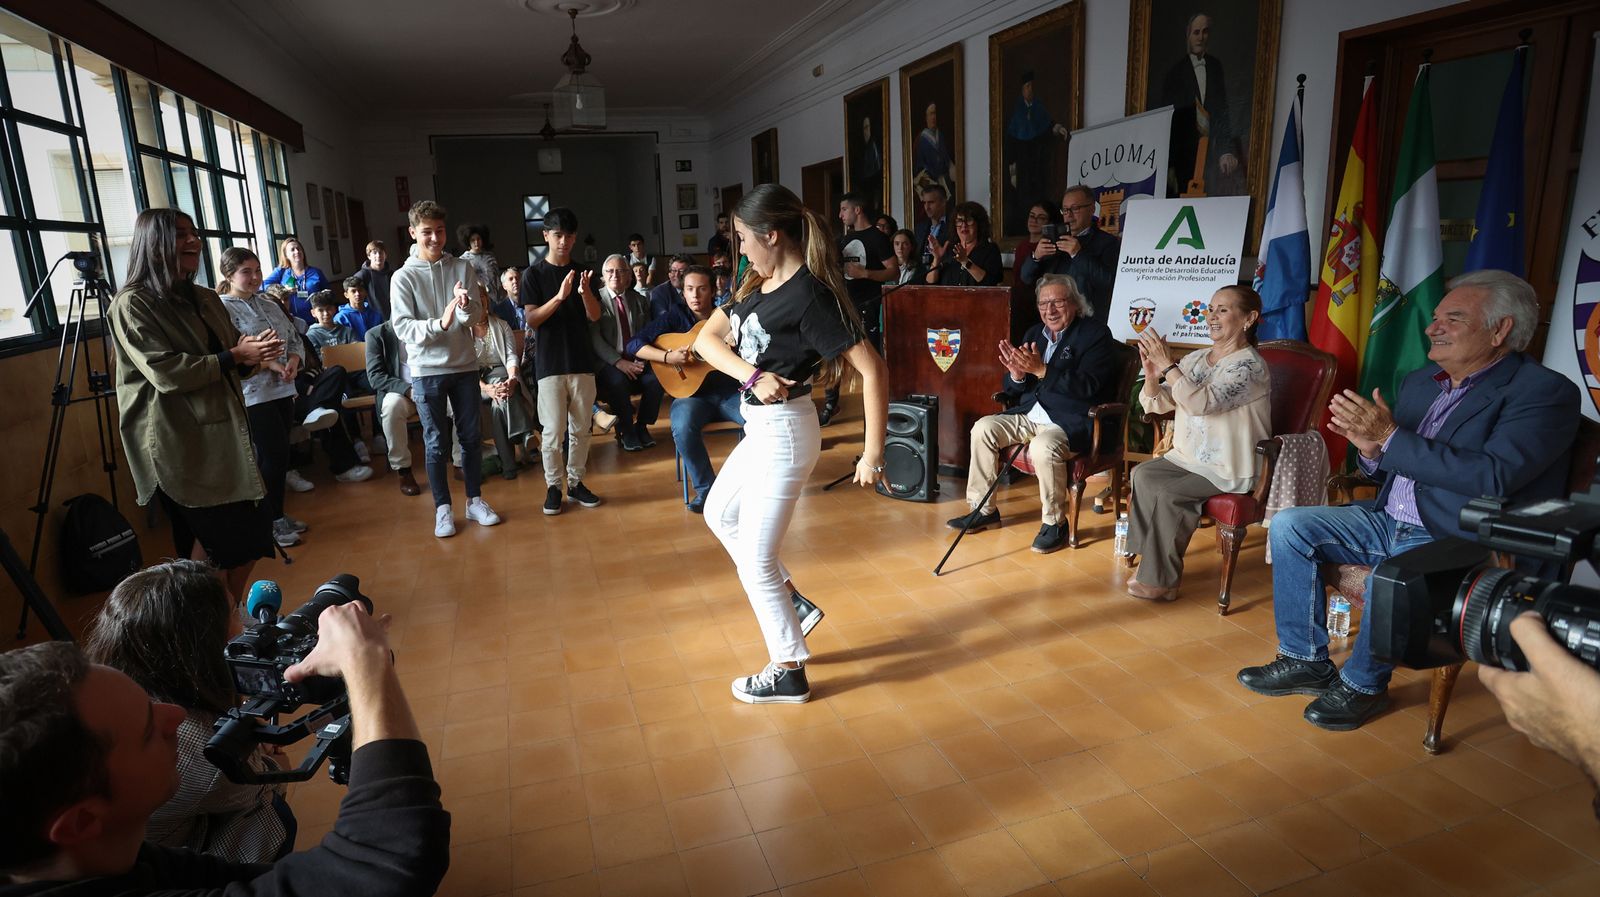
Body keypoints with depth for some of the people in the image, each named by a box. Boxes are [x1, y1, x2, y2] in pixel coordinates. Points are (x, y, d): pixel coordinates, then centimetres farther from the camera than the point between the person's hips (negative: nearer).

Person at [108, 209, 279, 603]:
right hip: (177, 444, -7)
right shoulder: (132, 304, -8)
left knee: (249, 536, 7)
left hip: (223, 433, 7)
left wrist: (254, 353, -5)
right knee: (213, 540, -5)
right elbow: (165, 371, -19)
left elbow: (233, 368, 17)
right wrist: (234, 356, -19)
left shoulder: (206, 299, 14)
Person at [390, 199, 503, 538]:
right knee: (435, 443, 4)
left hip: (464, 366, 2)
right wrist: (439, 324, -26)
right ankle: (443, 508, 15)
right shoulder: (404, 277, -3)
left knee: (471, 436, 9)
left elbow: (476, 314, -3)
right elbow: (402, 327, -10)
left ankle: (475, 500, 22)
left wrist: (466, 307, -26)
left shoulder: (463, 268, 4)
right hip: (427, 370, -2)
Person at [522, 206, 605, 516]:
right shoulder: (534, 274, -1)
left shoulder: (581, 272, 9)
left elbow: (595, 316, 1)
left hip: (582, 362, 4)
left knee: (580, 429, 8)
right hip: (550, 364, -3)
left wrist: (584, 291, -18)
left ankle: (575, 482, 20)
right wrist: (559, 296, -22)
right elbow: (532, 320, -9)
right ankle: (553, 487, 9)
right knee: (553, 431, -3)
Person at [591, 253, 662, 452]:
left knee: (656, 379, -26)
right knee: (618, 382, -34)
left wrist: (642, 359, -11)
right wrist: (618, 362, -20)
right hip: (608, 362, -3)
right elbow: (594, 338, -8)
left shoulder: (640, 301, 15)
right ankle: (626, 430, -10)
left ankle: (642, 426, -3)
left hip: (637, 360, 3)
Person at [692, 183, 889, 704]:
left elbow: (871, 369, -25)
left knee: (755, 560, 1)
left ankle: (788, 673, 19)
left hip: (783, 433, -10)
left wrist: (873, 454, -26)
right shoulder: (758, 286, 5)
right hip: (761, 429, 10)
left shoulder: (810, 296, -22)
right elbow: (706, 339, 1)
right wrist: (752, 376, -18)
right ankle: (788, 599, 37)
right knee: (719, 514, 27)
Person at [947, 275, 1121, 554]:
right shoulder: (1034, 334, 13)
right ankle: (983, 510, 4)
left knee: (1043, 447, -35)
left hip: (1072, 422, -7)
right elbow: (1014, 391, 11)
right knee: (983, 428, -8)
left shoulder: (1096, 333, -7)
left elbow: (1088, 386, -21)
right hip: (1031, 416, 7)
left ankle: (1055, 522, -12)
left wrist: (1041, 370, -29)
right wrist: (1017, 375, -14)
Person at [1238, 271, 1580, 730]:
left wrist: (1390, 436, -25)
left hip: (1460, 542, -8)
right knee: (1289, 526, -5)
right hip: (1390, 521, 8)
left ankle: (1363, 684, -5)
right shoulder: (1420, 382, 11)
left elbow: (1493, 477, -26)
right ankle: (1306, 660, 3)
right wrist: (1371, 448, -9)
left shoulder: (1544, 392, -11)